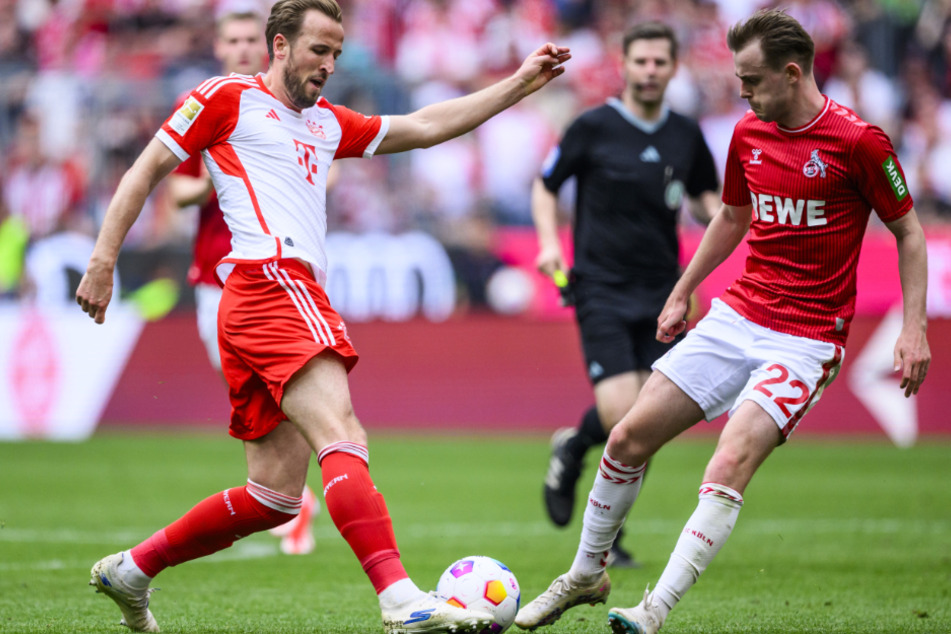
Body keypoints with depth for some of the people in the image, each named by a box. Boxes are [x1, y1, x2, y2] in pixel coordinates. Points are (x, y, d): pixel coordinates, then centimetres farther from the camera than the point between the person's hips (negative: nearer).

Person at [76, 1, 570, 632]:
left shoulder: (327, 123, 28)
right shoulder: (229, 99, 8)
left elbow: (426, 126, 28)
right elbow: (145, 171, 7)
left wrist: (519, 83, 24)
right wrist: (103, 260, -1)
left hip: (297, 296, 9)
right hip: (269, 282, -9)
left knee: (275, 495, 6)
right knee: (342, 439, -25)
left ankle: (131, 570, 19)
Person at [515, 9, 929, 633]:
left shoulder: (857, 141, -12)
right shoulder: (748, 134, 6)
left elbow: (909, 232, -3)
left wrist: (914, 329, -11)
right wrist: (682, 293, 25)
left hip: (807, 338, -6)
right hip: (735, 316, 6)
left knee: (731, 463, -24)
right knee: (629, 436, 1)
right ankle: (585, 575, 21)